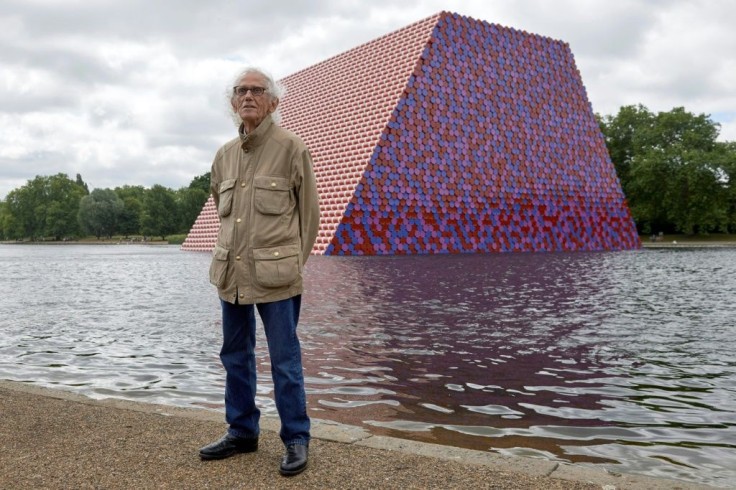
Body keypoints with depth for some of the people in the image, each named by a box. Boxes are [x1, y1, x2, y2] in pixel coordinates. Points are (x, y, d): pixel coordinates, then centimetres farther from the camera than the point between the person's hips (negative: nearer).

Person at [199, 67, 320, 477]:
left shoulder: (292, 148, -4)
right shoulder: (225, 155, 11)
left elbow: (310, 212, 0)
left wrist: (294, 265, 3)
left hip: (275, 276, -6)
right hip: (231, 274, 6)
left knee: (285, 359, 1)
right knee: (236, 356, 15)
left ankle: (296, 439, 15)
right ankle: (242, 432, 30)